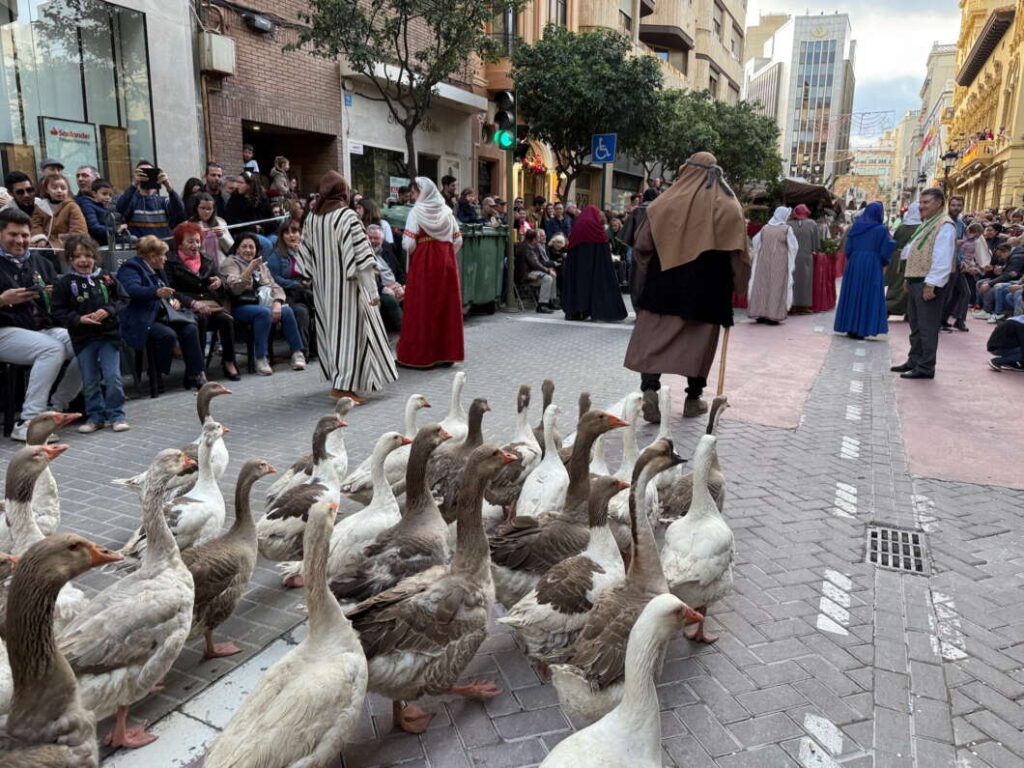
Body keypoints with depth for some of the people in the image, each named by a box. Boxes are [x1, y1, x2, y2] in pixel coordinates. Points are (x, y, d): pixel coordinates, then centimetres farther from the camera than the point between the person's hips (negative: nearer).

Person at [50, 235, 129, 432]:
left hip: (109, 334, 0)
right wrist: (79, 319, -16)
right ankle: (95, 416, 20)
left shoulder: (106, 278, 0)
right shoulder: (64, 283, -2)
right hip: (82, 338, 1)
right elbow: (58, 311, -2)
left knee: (112, 377, -3)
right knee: (90, 381, 8)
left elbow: (123, 300, 4)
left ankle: (116, 415, 10)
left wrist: (108, 311, -13)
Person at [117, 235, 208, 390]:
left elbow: (168, 290, 35)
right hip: (143, 321, -8)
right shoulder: (130, 268, -7)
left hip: (162, 315, 8)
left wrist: (174, 299, 11)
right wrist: (156, 292, -47)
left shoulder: (157, 270, 21)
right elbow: (132, 290, -28)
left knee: (190, 329, -16)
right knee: (168, 334, -32)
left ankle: (195, 376, -16)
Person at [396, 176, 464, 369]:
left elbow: (409, 243, -13)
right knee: (447, 306, 9)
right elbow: (458, 240, 5)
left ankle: (422, 355, 6)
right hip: (446, 263, 5)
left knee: (422, 307, 2)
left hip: (423, 263, -5)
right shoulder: (446, 211, 6)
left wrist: (410, 251, 8)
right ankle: (447, 352, 16)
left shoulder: (417, 211, -8)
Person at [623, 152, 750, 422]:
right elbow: (738, 252, -3)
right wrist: (737, 284, 7)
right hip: (708, 287, 0)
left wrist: (646, 273, 14)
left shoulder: (666, 201, 2)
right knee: (700, 339, 10)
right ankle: (693, 398, 17)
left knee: (655, 335, 3)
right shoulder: (728, 206, 1)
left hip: (665, 282, 0)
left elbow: (642, 245, 1)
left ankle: (649, 389, -14)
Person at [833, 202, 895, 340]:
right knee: (868, 296, 1)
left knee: (852, 295, 10)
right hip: (872, 267, -4)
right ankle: (860, 329, -2)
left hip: (854, 265, 4)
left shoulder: (855, 227, 5)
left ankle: (849, 327, 12)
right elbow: (885, 252, -8)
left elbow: (848, 249, 4)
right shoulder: (881, 229, -7)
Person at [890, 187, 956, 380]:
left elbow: (942, 259, -19)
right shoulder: (927, 224, 18)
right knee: (915, 325, 17)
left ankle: (925, 368, 2)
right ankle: (914, 361, 28)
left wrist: (931, 284, -23)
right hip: (915, 281, 10)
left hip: (928, 283, -10)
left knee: (927, 327, -4)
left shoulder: (945, 225, -12)